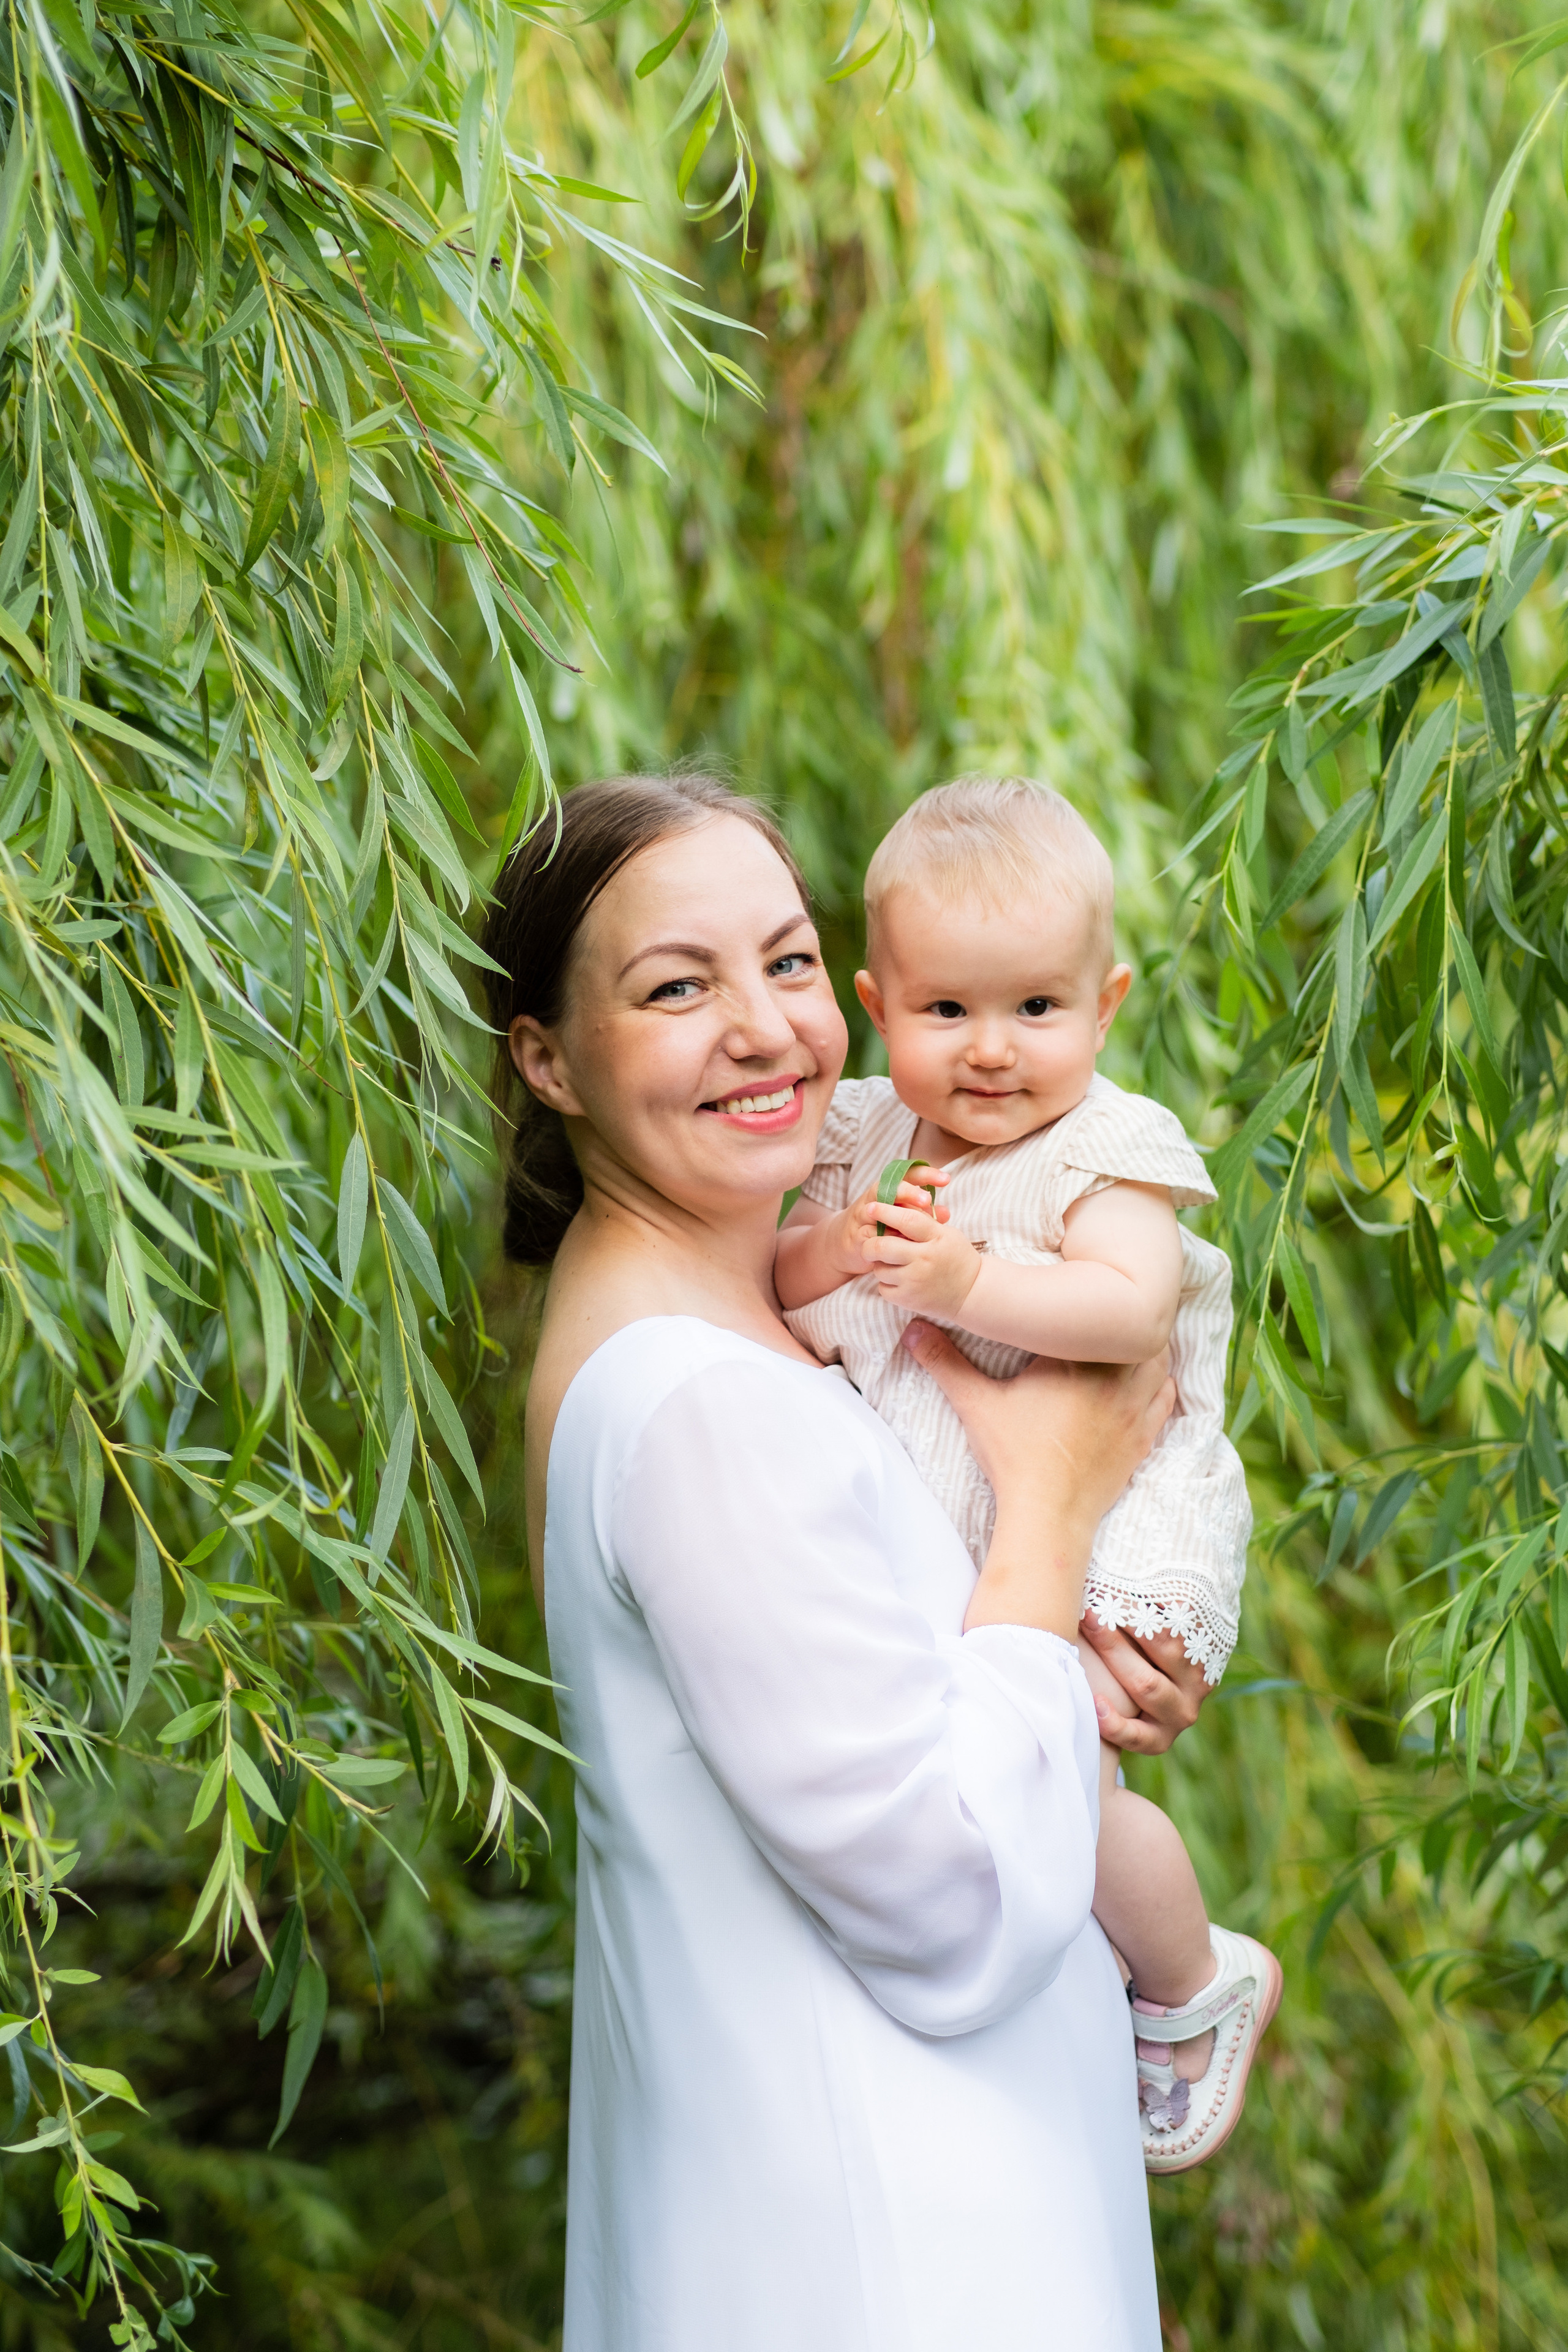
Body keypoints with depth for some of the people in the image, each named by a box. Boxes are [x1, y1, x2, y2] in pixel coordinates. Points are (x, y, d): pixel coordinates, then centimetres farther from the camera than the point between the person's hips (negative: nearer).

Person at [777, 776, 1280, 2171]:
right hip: (928, 1521, 8)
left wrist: (967, 1282, -36)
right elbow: (775, 1282, 9)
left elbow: (1133, 1309, -26)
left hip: (1097, 1525, -7)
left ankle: (1200, 1986, 6)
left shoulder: (1109, 1150, -12)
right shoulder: (866, 1138, 6)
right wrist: (838, 1246, -13)